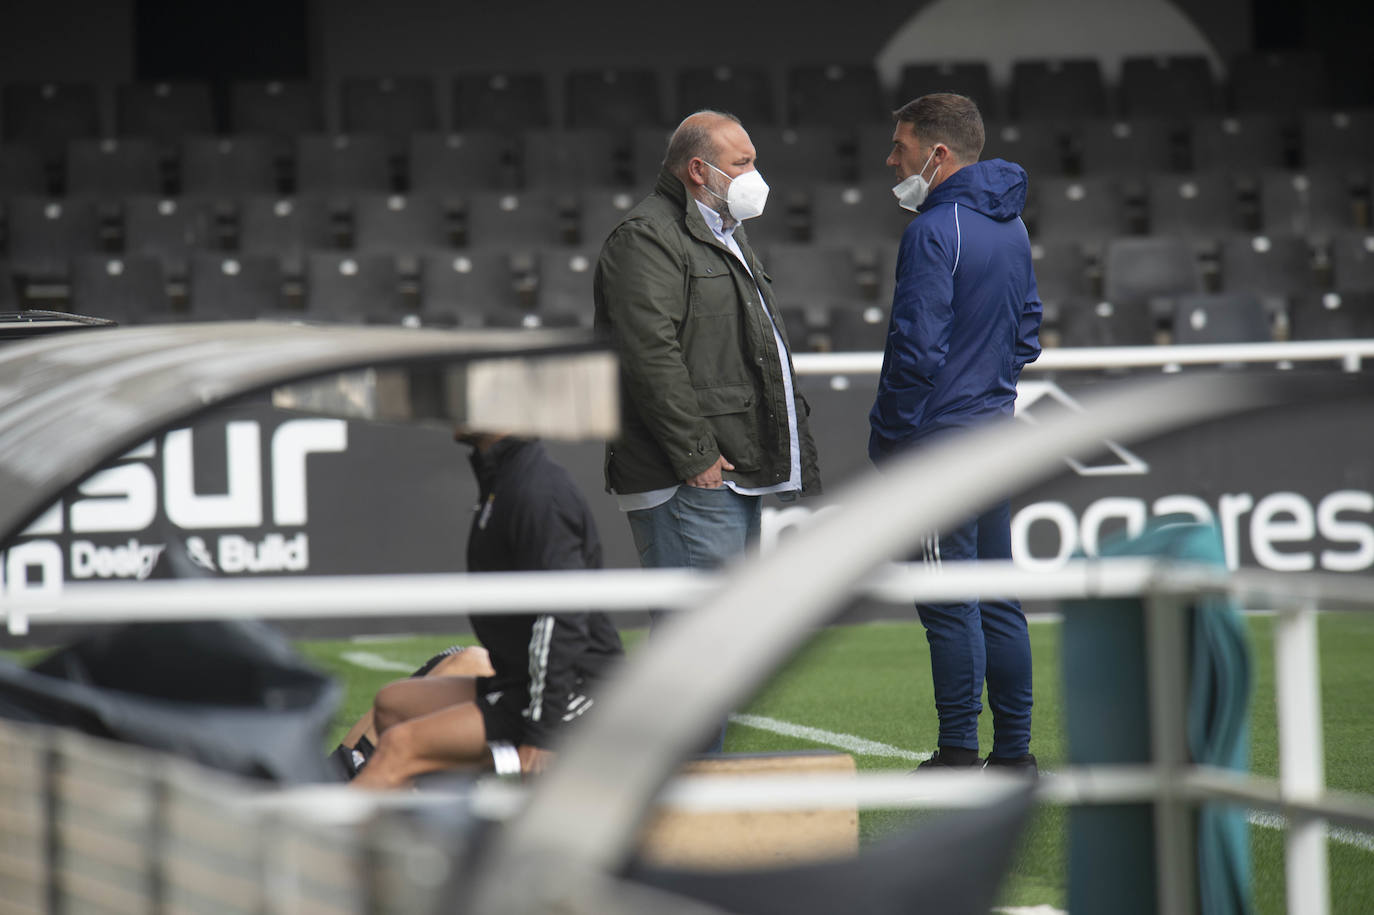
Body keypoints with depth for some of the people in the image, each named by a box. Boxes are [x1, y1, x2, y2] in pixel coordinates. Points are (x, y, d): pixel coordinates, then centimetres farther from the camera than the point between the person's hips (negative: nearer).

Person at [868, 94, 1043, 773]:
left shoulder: (934, 232, -15)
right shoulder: (1010, 226, 13)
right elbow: (1026, 328, 21)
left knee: (950, 603, -5)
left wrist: (887, 434, -10)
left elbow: (917, 348, -19)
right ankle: (1014, 752, 13)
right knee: (996, 598, 11)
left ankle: (960, 755, -3)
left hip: (939, 438, -9)